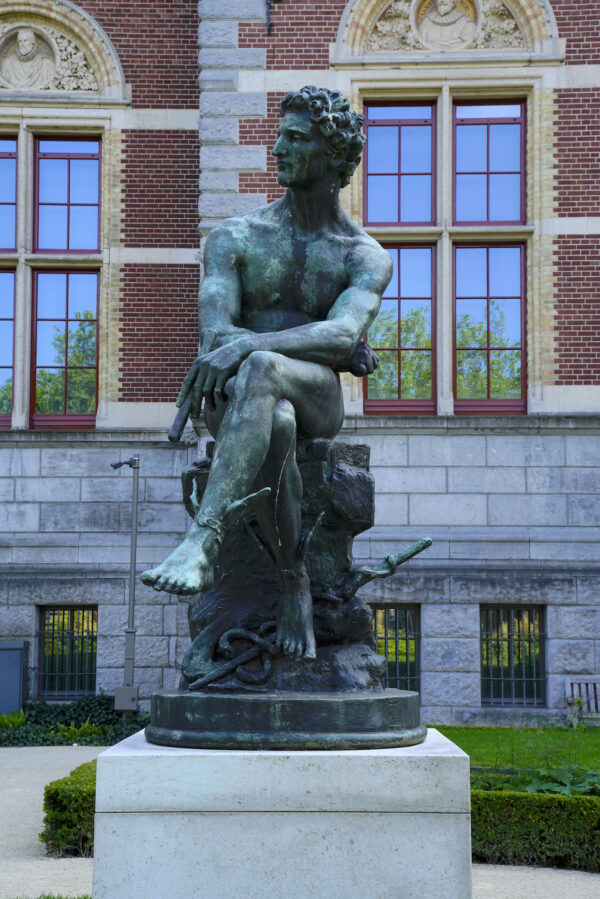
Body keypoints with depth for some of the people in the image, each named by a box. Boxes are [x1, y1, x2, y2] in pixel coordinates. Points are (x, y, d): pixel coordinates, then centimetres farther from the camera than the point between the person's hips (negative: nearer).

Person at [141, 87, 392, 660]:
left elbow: (343, 333, -15)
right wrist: (336, 350, -13)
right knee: (276, 423, -40)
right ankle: (295, 582, -26)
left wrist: (252, 345, -33)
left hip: (318, 401, -1)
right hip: (237, 403, 1)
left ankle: (201, 543, -50)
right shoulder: (235, 238, 10)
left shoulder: (366, 258, 6)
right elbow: (215, 332, -6)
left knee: (261, 369, -39)